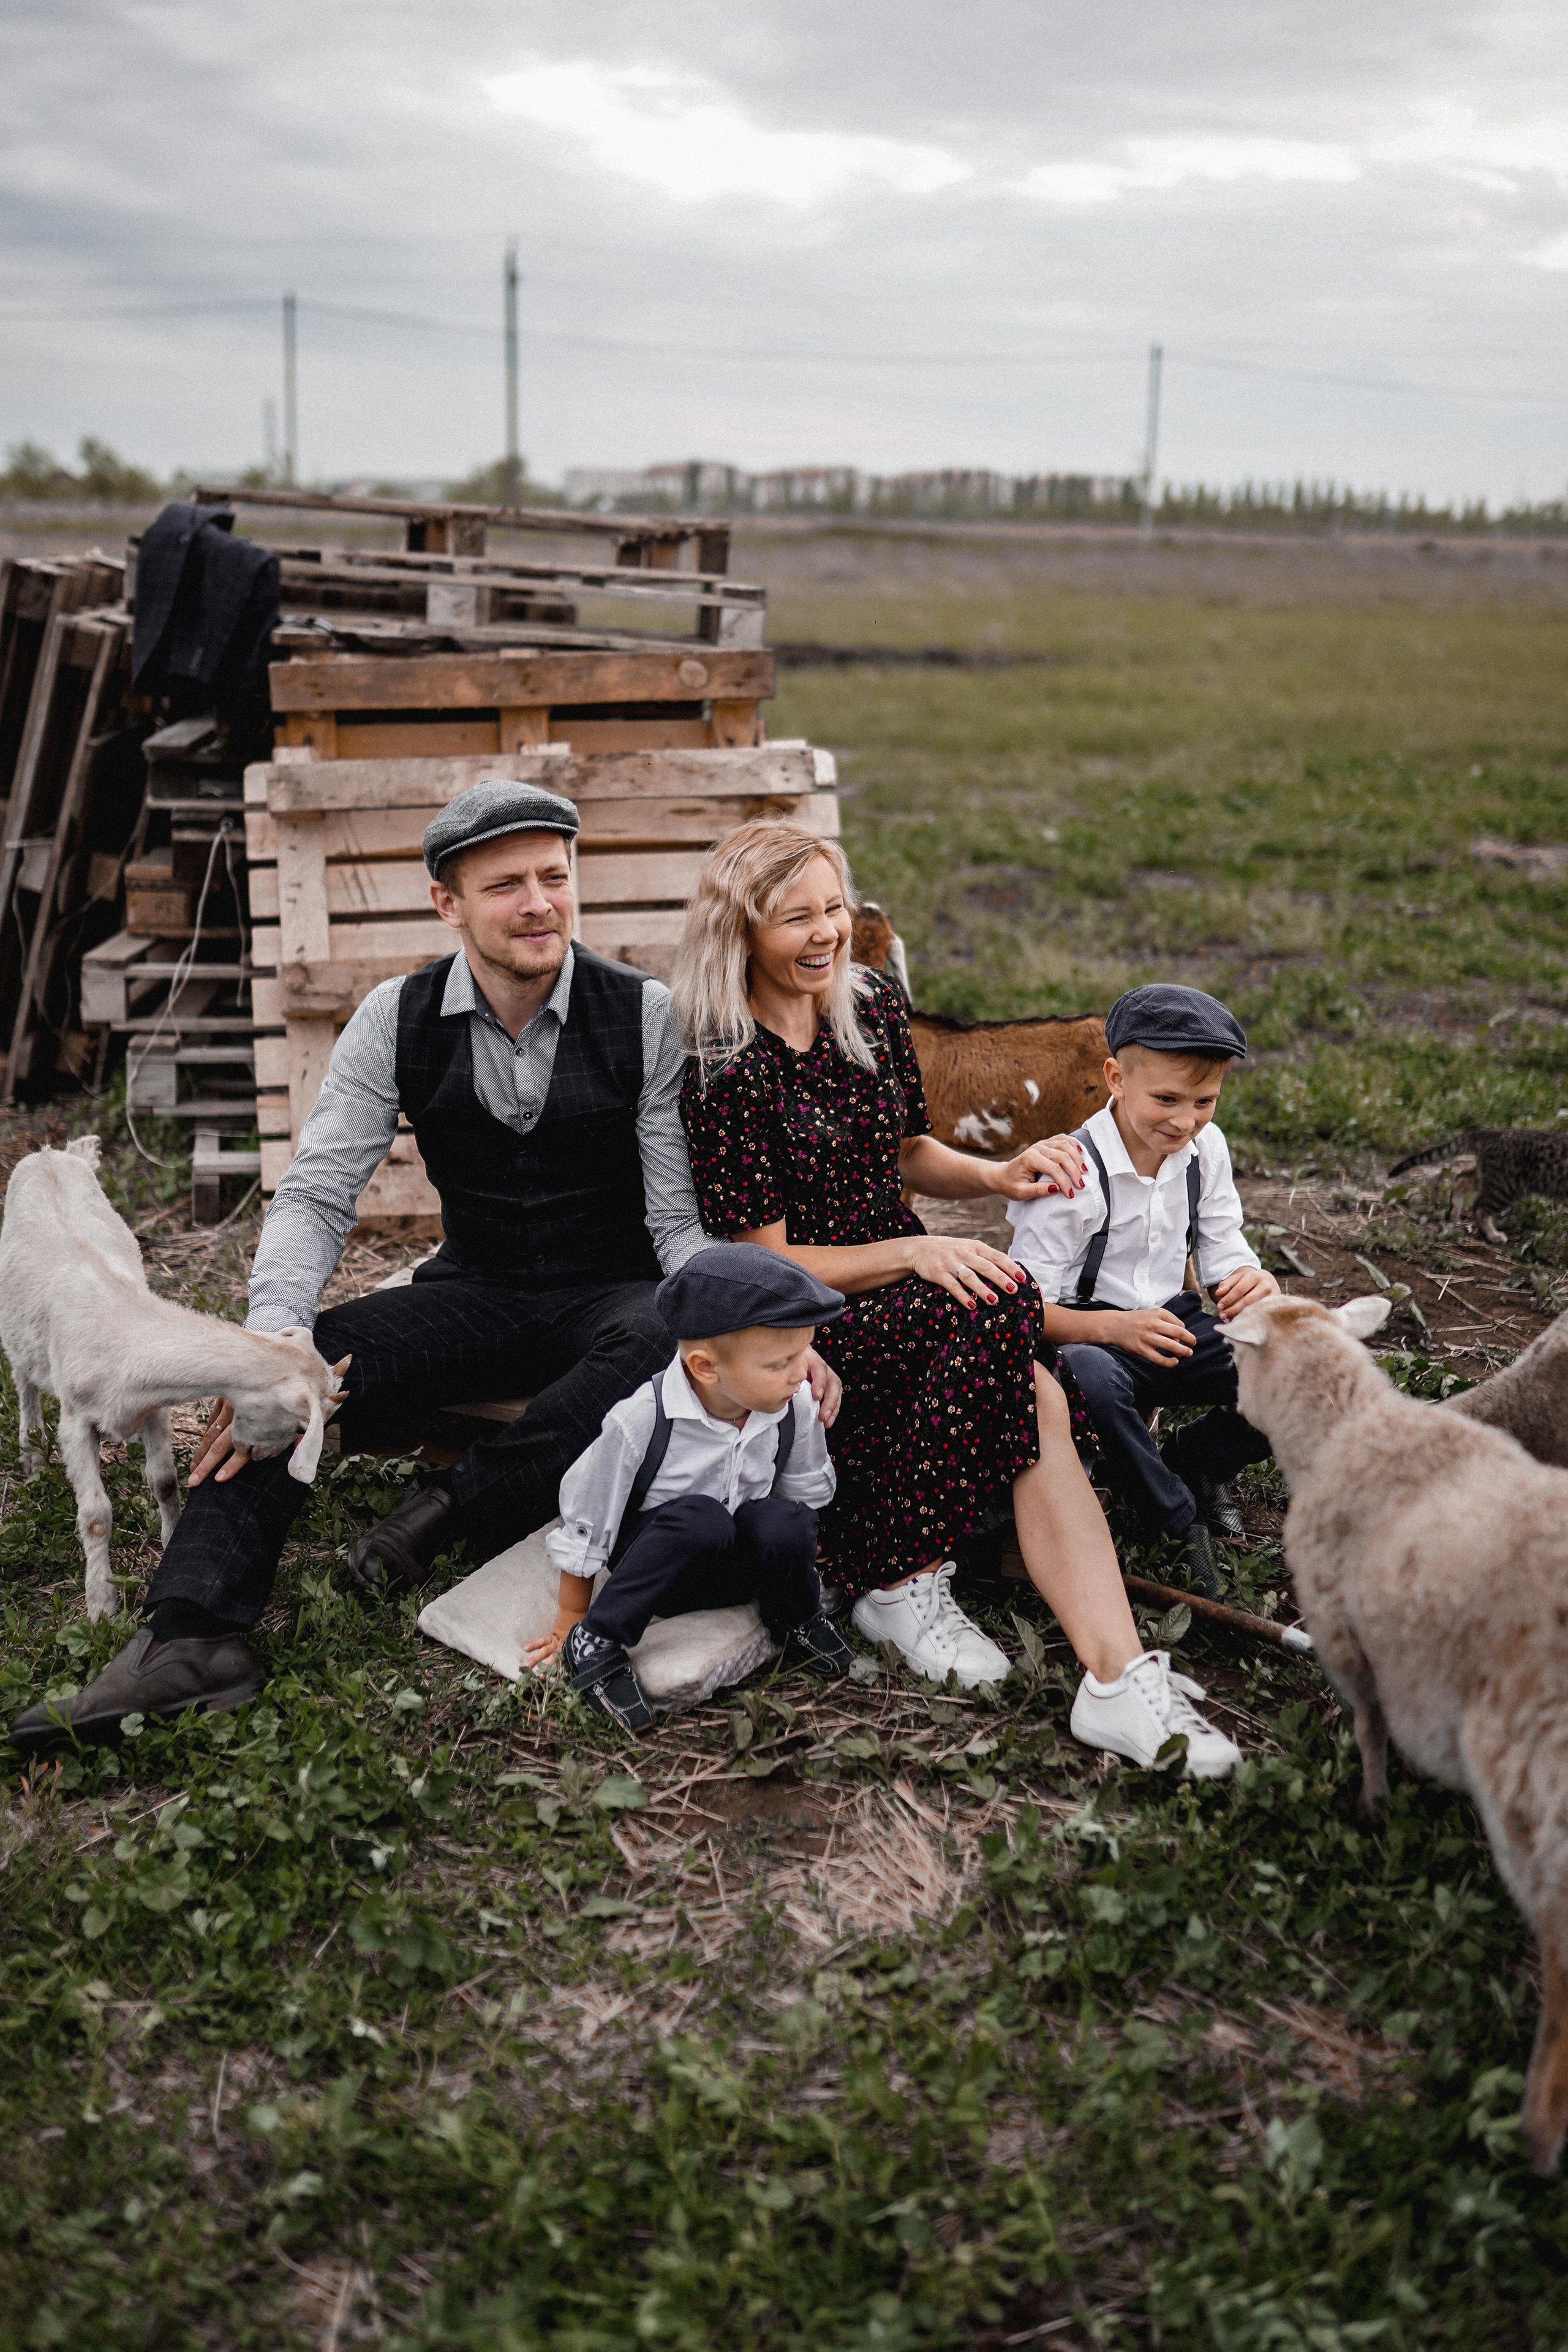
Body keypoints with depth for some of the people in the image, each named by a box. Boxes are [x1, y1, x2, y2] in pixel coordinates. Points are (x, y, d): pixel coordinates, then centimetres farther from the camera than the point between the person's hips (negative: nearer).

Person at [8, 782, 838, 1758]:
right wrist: (273, 1345, -28)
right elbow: (317, 1197, -8)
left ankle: (455, 1510, -28)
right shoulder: (398, 1020, -3)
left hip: (612, 1296, -2)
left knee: (669, 1338, -38)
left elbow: (686, 1220, -10)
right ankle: (192, 1636, -32)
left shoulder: (647, 1017, -10)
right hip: (476, 1293, 3)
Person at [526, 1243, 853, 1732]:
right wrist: (572, 1616, -2)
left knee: (784, 1522, -29)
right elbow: (585, 1525, -12)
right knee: (700, 1517, -36)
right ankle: (596, 1642, -20)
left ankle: (797, 1624, 4)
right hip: (659, 1559, -4)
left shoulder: (795, 1407, -13)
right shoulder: (642, 1422, -26)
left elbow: (808, 1491, 9)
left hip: (741, 1564, 4)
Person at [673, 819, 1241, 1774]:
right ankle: (908, 1582, -21)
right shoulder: (725, 1069, -14)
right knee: (993, 1308, -33)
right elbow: (769, 1264, -12)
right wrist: (913, 1254, -23)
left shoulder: (874, 1004, 6)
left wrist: (996, 1176, -1)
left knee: (1034, 1400, -26)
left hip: (910, 1294, 6)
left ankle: (1120, 1678, -31)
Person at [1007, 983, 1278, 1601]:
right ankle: (1180, 1522, -18)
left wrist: (1257, 1284, -22)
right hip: (1090, 1336, -5)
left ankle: (1193, 1458, 6)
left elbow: (1226, 1257, 4)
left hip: (1173, 1327, 6)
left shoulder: (1206, 1149, 1)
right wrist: (1117, 1327, -36)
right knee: (1090, 1377, -42)